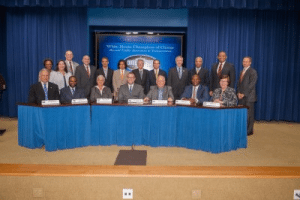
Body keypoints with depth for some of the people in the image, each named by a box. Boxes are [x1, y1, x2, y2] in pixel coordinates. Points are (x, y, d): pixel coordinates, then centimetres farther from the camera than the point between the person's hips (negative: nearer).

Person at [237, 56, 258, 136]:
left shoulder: (253, 72, -4)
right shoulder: (241, 72, 20)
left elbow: (251, 85, -12)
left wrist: (244, 94, -14)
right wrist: (238, 92, 2)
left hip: (248, 96, -6)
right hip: (241, 96, 7)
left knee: (249, 114, -3)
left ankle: (249, 130, 5)